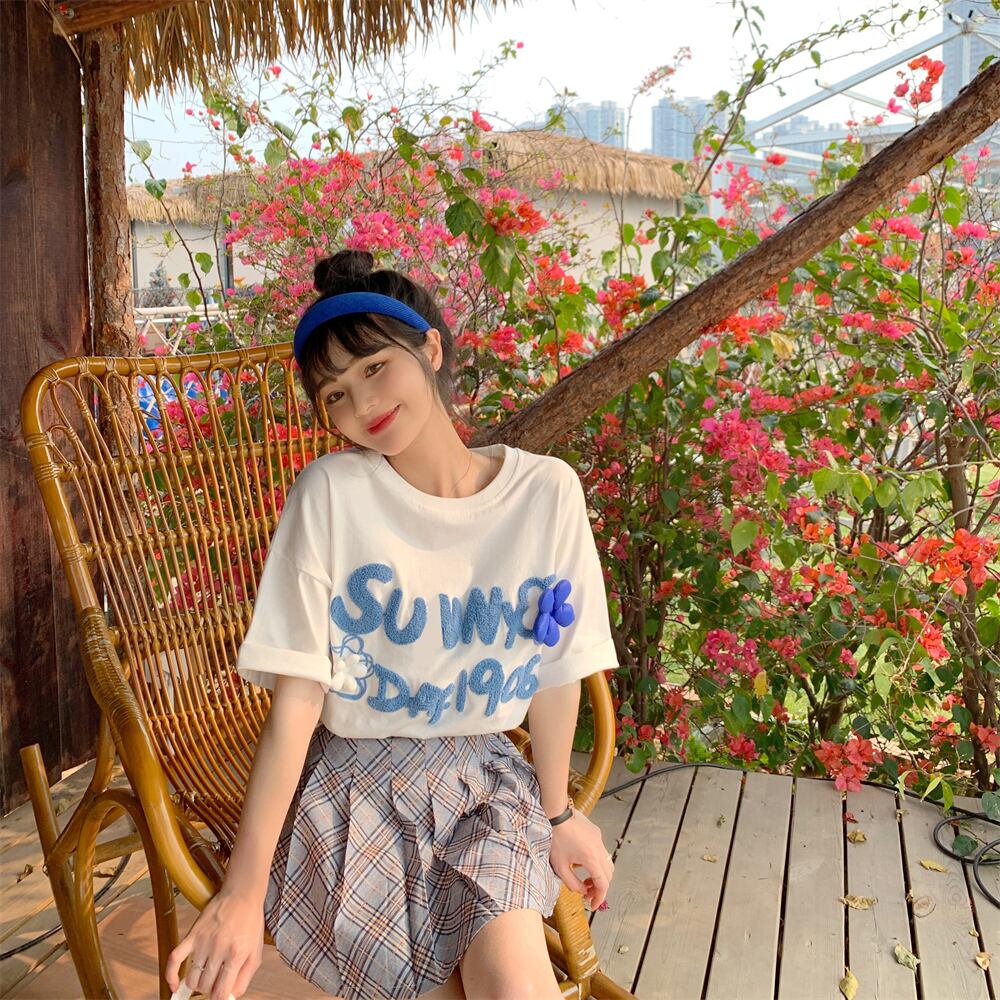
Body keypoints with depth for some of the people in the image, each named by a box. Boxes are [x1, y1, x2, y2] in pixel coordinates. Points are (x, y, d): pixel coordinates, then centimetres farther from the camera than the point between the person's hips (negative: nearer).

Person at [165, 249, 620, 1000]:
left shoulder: (546, 491, -8)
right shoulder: (330, 493, -13)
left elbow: (556, 672, 2)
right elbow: (296, 698, -13)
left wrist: (557, 810, 12)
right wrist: (245, 887, -13)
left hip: (484, 774, 2)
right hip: (354, 778, -1)